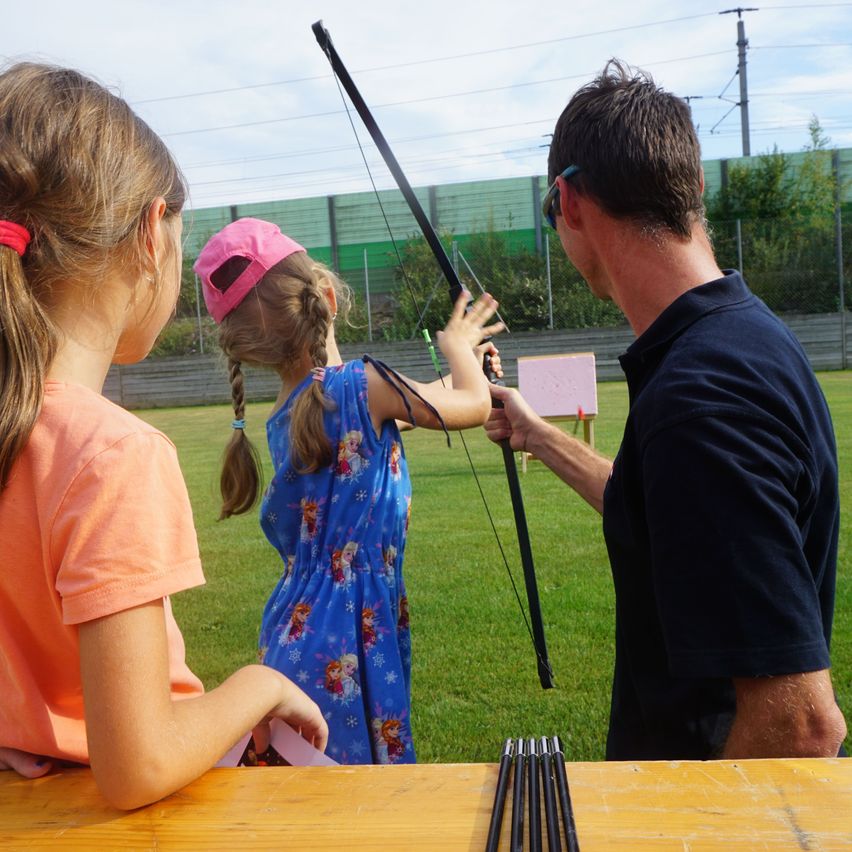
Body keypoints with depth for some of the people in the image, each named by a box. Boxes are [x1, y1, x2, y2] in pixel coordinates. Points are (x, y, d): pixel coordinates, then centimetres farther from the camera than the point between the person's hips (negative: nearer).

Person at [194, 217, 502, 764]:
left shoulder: (284, 418, 5)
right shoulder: (362, 385, -17)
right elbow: (475, 405, -2)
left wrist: (465, 364, 31)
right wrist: (458, 344, 19)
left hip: (294, 633, 7)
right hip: (351, 641, -7)